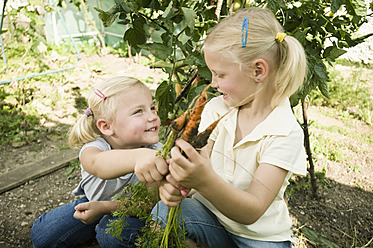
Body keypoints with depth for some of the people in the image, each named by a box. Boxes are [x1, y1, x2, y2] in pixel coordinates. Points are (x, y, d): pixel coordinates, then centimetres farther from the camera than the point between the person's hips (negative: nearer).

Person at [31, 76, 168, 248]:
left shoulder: (157, 153, -26)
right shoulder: (93, 147, -31)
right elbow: (97, 163, -58)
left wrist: (104, 207, -35)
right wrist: (137, 156, -79)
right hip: (93, 202, 2)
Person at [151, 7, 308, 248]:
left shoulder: (285, 133, -20)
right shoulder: (216, 108, -4)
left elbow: (252, 212, -25)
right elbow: (199, 164, -6)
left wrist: (206, 182, -43)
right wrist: (176, 182, -29)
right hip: (212, 215, 2)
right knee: (165, 212, -25)